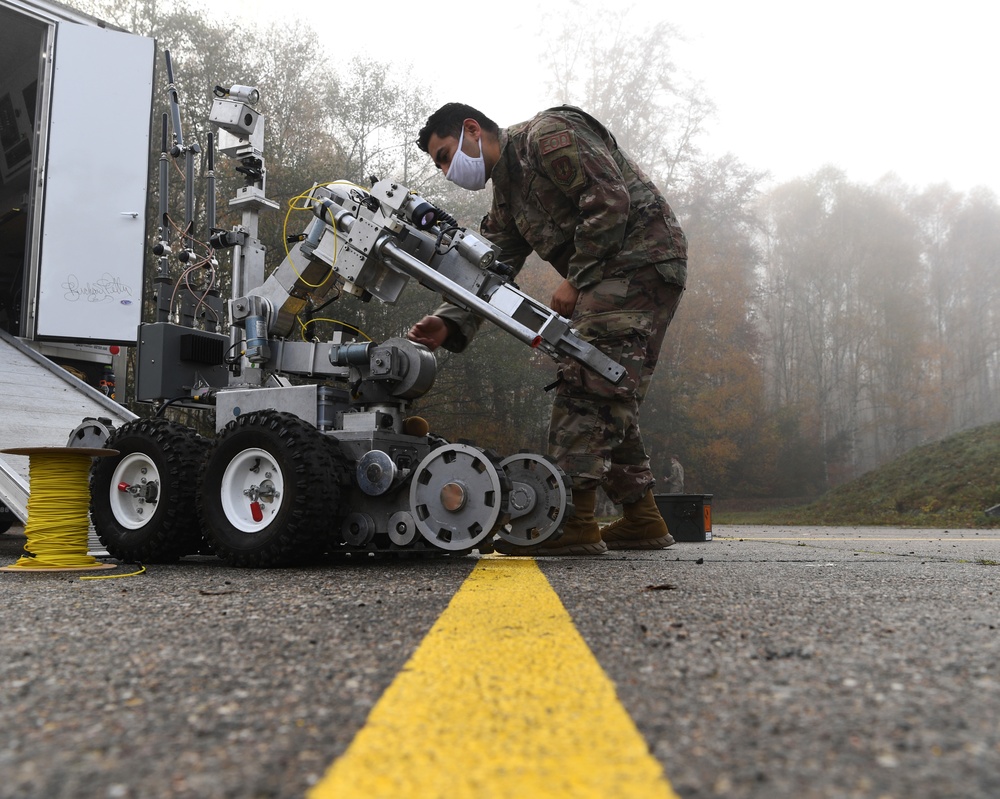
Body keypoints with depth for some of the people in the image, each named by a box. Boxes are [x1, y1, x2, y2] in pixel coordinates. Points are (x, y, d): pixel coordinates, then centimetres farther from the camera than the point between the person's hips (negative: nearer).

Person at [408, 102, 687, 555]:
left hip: (642, 258, -10)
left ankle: (572, 517, -20)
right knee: (609, 399, 9)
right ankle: (641, 520, 15)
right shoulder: (507, 195, 19)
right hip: (609, 278, 10)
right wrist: (448, 323, -8)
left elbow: (610, 200, -19)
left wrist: (576, 279, -16)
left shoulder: (549, 134, -8)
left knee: (587, 382, -18)